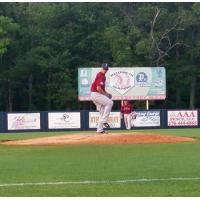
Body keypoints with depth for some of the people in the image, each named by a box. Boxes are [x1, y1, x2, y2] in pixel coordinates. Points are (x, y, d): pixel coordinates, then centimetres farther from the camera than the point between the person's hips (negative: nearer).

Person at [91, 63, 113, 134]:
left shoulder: (103, 76, 17)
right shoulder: (100, 76, -16)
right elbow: (98, 88, -24)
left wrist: (105, 92, 11)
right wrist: (105, 94, -12)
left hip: (97, 94, 11)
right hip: (96, 94, -11)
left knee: (102, 112, 11)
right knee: (110, 102, -21)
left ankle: (100, 129, 13)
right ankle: (104, 121, -21)